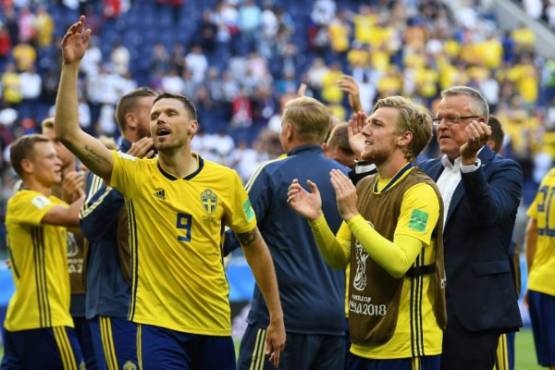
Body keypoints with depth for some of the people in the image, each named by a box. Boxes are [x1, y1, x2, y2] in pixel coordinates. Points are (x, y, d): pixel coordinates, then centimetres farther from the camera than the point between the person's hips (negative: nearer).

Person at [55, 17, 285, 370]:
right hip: (158, 323, -2)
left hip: (214, 325, 2)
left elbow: (255, 247, 9)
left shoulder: (225, 180, -1)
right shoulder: (135, 174, -3)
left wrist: (276, 319, 9)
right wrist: (71, 65, -18)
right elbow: (69, 133, -12)